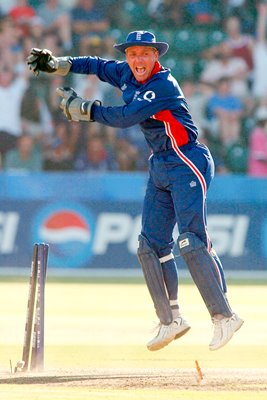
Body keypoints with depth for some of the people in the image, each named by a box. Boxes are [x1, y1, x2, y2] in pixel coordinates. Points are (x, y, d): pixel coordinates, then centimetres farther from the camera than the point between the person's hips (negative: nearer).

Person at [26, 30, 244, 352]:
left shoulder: (163, 85, -20)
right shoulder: (126, 75, 5)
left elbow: (125, 118, -25)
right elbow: (97, 65, 24)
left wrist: (83, 109, -15)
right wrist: (57, 65, 15)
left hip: (187, 165, -9)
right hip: (159, 167, 9)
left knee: (191, 242, -18)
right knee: (150, 245, 4)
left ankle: (224, 316, -17)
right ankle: (171, 320, 9)